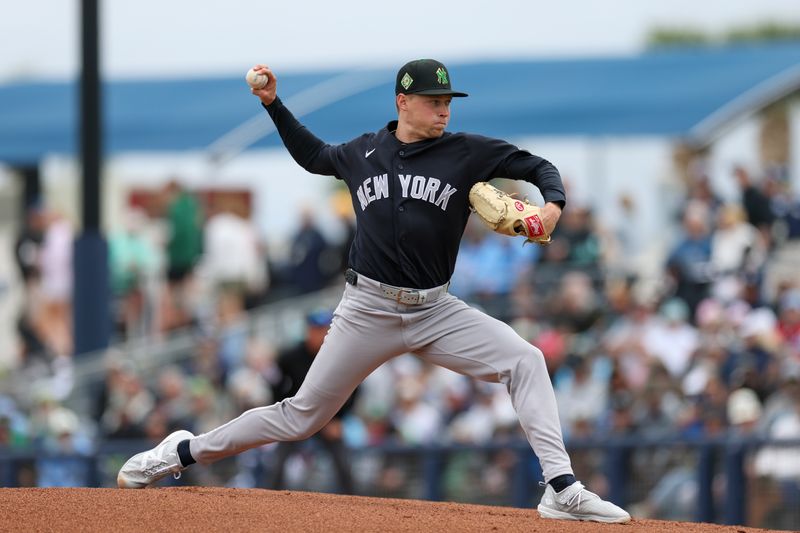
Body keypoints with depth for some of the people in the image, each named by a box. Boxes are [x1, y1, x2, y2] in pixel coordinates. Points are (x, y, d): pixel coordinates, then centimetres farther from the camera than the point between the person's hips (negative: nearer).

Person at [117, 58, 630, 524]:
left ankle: (562, 489, -23)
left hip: (435, 310, 0)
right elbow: (314, 155, 26)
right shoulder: (362, 154, 6)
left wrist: (553, 205, -22)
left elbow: (539, 167, -1)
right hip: (368, 309, 0)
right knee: (303, 415, 2)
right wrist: (274, 104, 17)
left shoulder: (466, 153, -2)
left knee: (525, 360, -21)